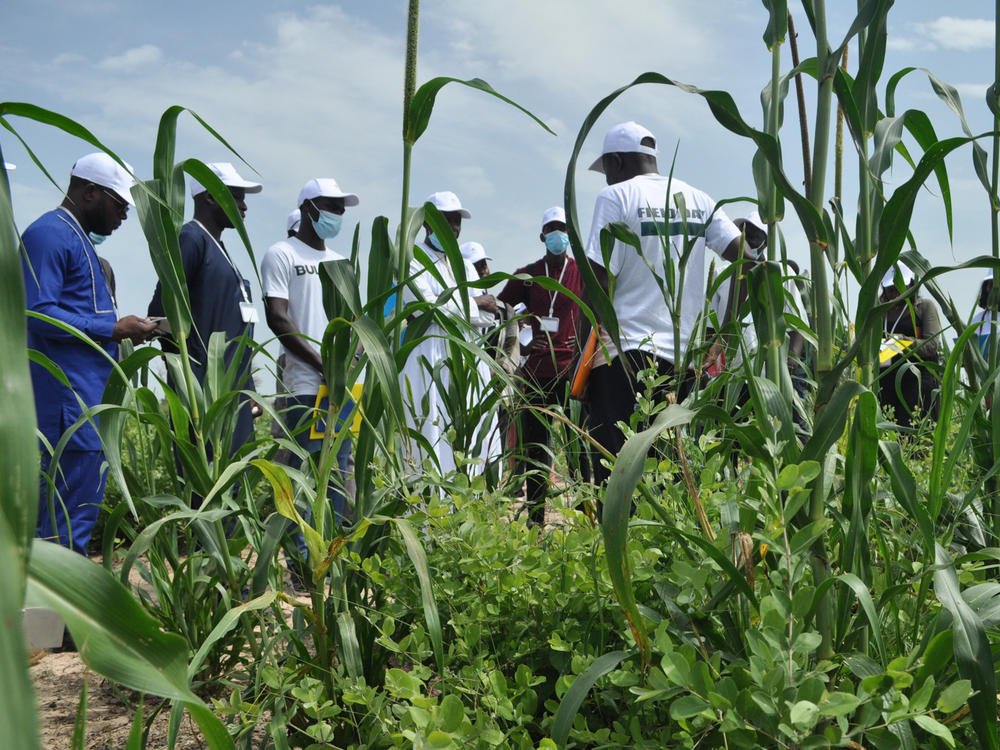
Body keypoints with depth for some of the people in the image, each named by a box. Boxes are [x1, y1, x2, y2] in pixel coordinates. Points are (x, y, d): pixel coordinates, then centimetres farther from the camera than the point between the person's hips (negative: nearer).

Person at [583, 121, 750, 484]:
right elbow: (748, 261, 5)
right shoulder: (698, 200, 14)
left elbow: (598, 283, -8)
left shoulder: (615, 197, -2)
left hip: (626, 352, -6)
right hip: (684, 355, 6)